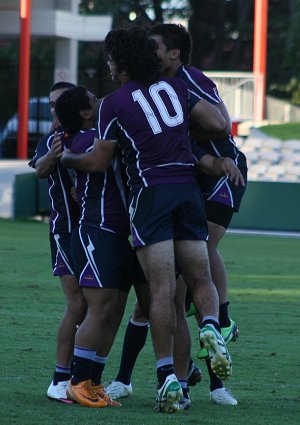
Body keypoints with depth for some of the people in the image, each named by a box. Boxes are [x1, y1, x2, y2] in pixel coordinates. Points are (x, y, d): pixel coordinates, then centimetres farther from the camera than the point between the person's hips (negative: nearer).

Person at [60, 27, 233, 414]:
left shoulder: (114, 103, -1)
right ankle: (211, 327, -24)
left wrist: (62, 159, 21)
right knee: (200, 280, 9)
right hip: (188, 189, 4)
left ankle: (167, 376, -11)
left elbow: (98, 163, 3)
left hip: (150, 191, -4)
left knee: (161, 290, -6)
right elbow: (218, 124, 9)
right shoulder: (174, 87, 12)